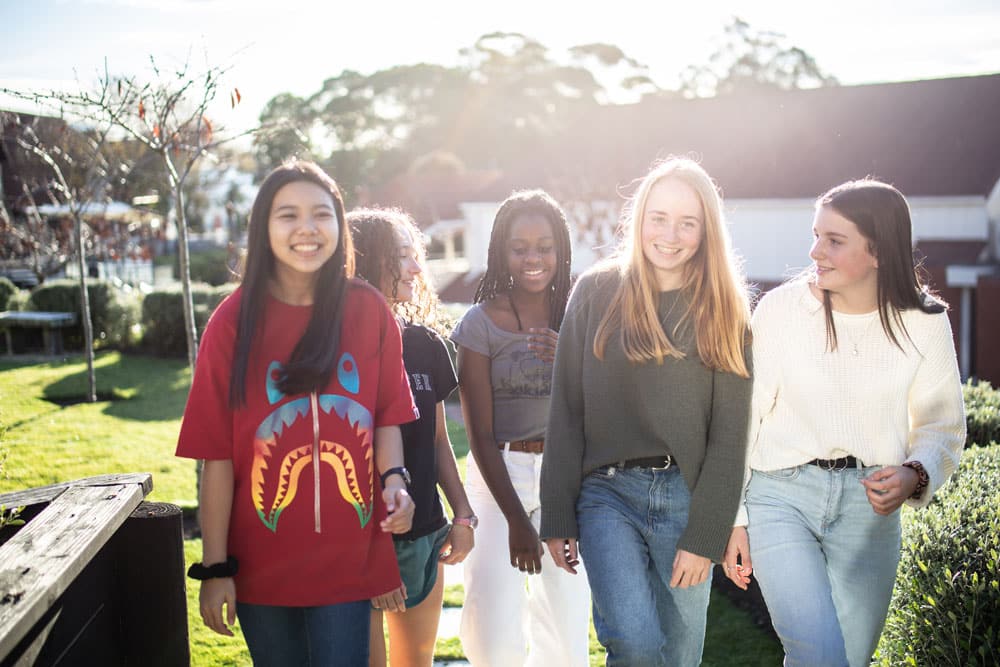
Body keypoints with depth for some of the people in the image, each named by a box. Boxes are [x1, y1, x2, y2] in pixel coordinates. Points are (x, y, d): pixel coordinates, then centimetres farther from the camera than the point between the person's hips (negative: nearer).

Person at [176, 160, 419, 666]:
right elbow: (217, 454, -6)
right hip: (261, 565, 0)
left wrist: (393, 478, -13)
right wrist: (215, 567, -5)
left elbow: (386, 415, 7)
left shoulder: (369, 311, -2)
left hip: (348, 561, 0)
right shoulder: (234, 321, -6)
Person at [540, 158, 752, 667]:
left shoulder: (725, 311, 4)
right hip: (607, 491, -1)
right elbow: (566, 414, 1)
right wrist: (558, 518, -2)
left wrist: (704, 537, -6)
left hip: (687, 496, 2)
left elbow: (729, 434, 0)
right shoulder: (596, 292, 1)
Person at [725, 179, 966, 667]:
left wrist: (914, 475, -17)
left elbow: (943, 426, 6)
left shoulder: (924, 324, -3)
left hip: (869, 504, 2)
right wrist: (733, 515, -1)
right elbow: (744, 415, -2)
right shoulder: (781, 307, -7)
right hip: (781, 495, -2)